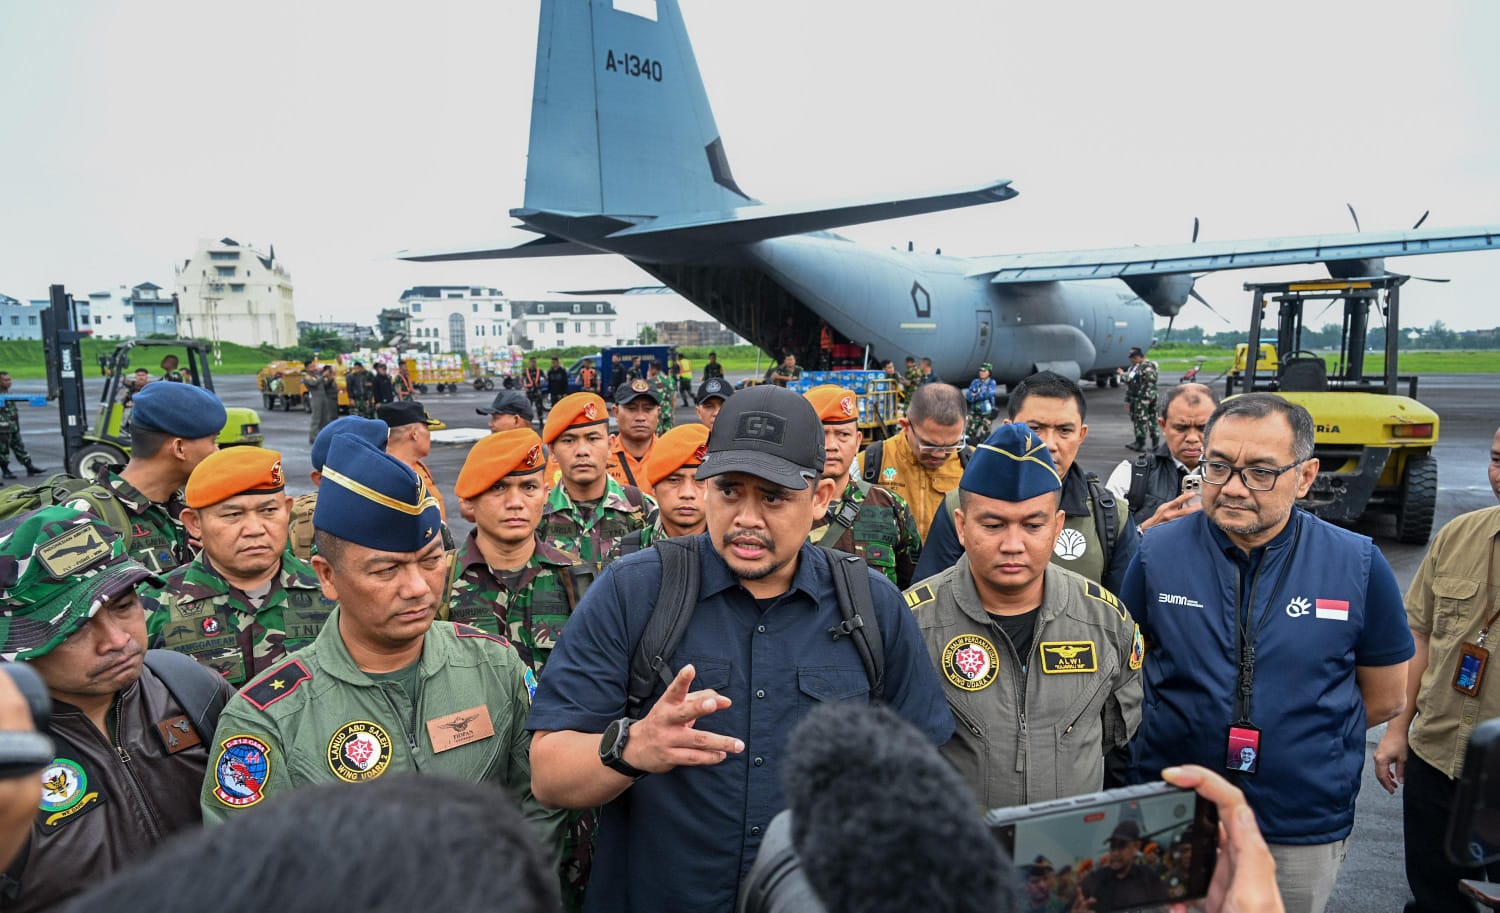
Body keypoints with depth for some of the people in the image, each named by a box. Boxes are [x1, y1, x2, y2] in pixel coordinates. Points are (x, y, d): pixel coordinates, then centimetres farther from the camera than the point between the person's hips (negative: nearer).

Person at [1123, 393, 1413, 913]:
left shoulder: (1358, 565, -9)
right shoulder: (1157, 553, -8)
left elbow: (1385, 697, 2)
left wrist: (1294, 732, 2)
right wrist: (1185, 728, -4)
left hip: (1305, 833, 0)